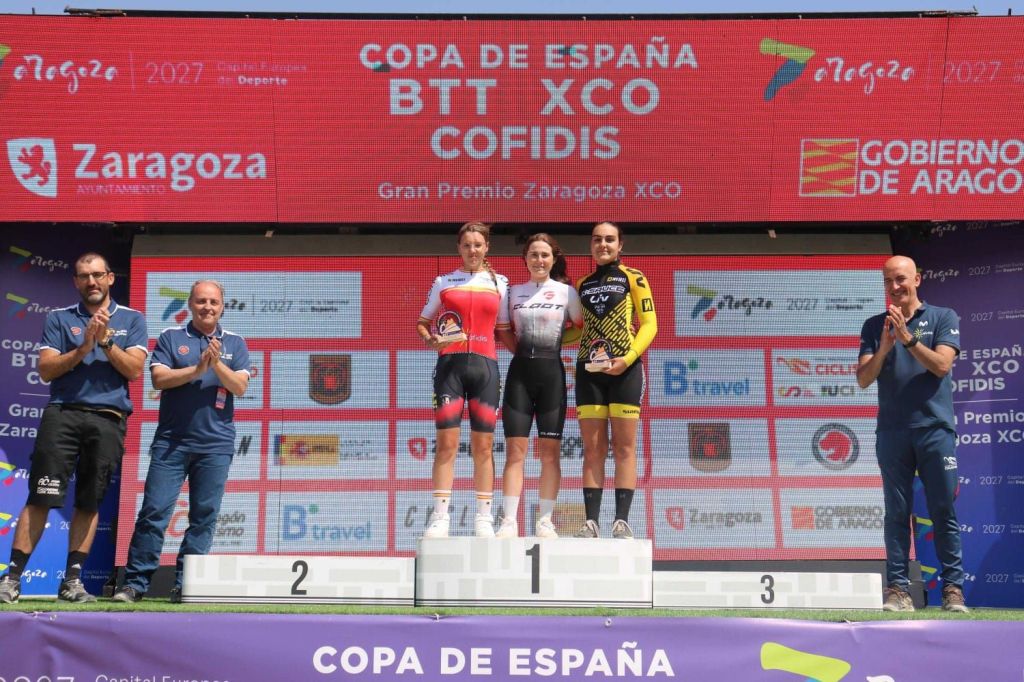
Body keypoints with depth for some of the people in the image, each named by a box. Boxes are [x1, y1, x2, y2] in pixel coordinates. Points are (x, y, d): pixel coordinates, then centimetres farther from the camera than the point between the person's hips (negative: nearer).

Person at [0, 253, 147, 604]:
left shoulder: (131, 319, 12)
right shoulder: (59, 318, 12)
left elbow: (134, 369, 0)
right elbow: (45, 370, 2)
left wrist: (106, 340, -11)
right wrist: (83, 349, -10)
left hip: (108, 419, 1)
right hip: (62, 414, -1)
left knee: (89, 503, 4)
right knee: (40, 498, -6)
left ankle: (72, 580, 11)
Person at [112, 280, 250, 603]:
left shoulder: (235, 343, 10)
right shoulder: (170, 337, 8)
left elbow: (240, 386, -1)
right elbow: (159, 378, -4)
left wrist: (217, 364, -16)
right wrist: (196, 370, -14)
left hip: (216, 445, 1)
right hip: (171, 440, -1)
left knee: (204, 516, 1)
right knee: (154, 511, -4)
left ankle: (185, 585, 8)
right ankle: (134, 582, 2)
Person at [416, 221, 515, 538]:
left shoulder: (499, 283, 13)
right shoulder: (443, 282, 12)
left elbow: (504, 331, 15)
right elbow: (422, 323, 14)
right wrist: (430, 339, -7)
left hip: (485, 365, 1)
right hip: (450, 363, -1)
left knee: (483, 446, 2)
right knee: (446, 443, -5)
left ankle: (484, 519, 8)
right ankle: (439, 517, -2)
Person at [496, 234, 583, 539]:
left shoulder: (566, 292, 5)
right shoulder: (514, 292, 11)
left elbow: (581, 328, 8)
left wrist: (556, 340, -1)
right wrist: (521, 346, 0)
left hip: (551, 372, -1)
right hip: (520, 371, 1)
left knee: (550, 451, 0)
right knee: (515, 450, -4)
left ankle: (545, 522, 7)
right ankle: (509, 522, -3)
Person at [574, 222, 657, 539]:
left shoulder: (633, 278, 4)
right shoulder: (582, 284, 16)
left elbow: (649, 324, -2)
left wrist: (628, 358, -15)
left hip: (624, 369, -3)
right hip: (589, 368, 3)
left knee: (624, 446, -3)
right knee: (592, 447, 0)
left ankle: (621, 520, -1)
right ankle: (592, 521, 1)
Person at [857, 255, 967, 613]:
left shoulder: (943, 317, 6)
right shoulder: (874, 326, 12)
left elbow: (942, 365, -8)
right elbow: (863, 379, 3)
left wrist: (908, 338, -16)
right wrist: (884, 348, -13)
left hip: (935, 429, -2)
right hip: (891, 432, 2)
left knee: (944, 511, 0)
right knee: (897, 513, 2)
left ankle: (953, 589, 3)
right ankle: (898, 589, 3)